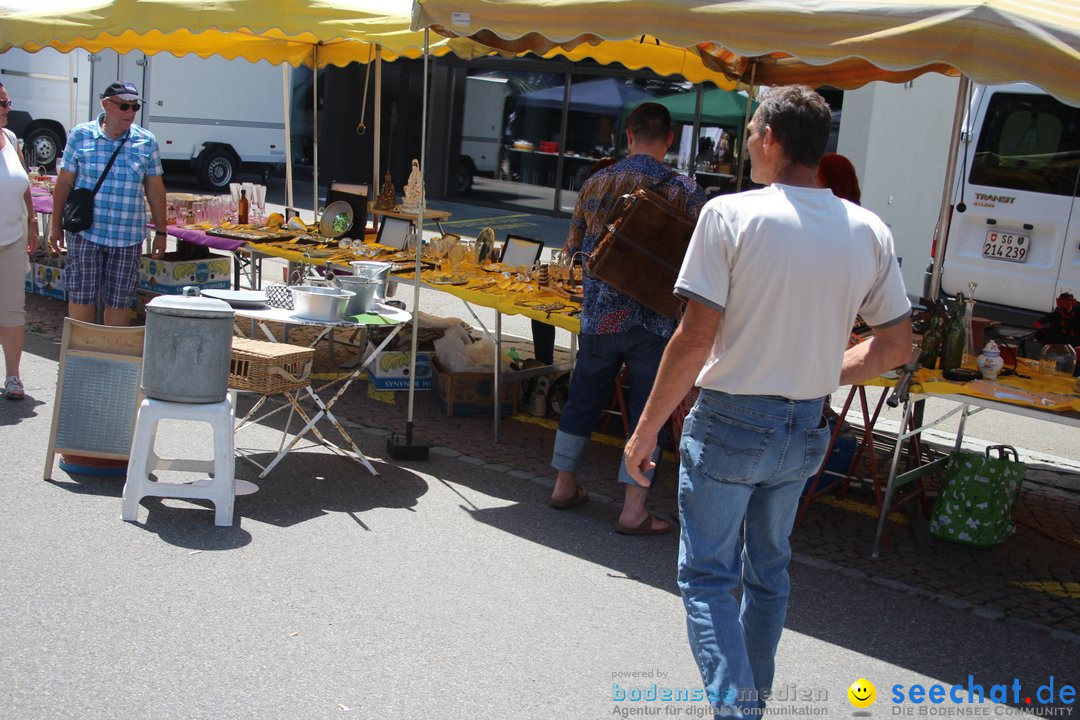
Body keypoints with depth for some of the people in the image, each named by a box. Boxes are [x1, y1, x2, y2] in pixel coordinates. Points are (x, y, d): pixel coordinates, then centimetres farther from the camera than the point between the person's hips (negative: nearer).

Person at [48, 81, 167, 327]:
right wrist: (56, 225, 4)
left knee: (120, 301, 6)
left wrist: (161, 233, 6)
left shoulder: (146, 142, 3)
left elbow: (155, 191, 6)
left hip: (128, 237, 1)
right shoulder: (81, 135, 0)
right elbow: (64, 183, 5)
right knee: (82, 297, 4)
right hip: (85, 233, -1)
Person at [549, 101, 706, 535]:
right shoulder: (683, 192, -9)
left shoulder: (596, 183, 1)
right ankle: (634, 510, 8)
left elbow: (574, 244, 12)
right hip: (654, 323, -3)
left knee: (583, 400, 18)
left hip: (598, 316, 4)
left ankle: (565, 486, 30)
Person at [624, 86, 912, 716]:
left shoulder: (730, 215, -15)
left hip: (729, 423, -5)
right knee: (769, 571, 23)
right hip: (805, 430, 5)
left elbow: (696, 339, -18)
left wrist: (647, 430, -9)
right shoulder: (870, 232, 0)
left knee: (707, 575, 8)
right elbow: (896, 345, 4)